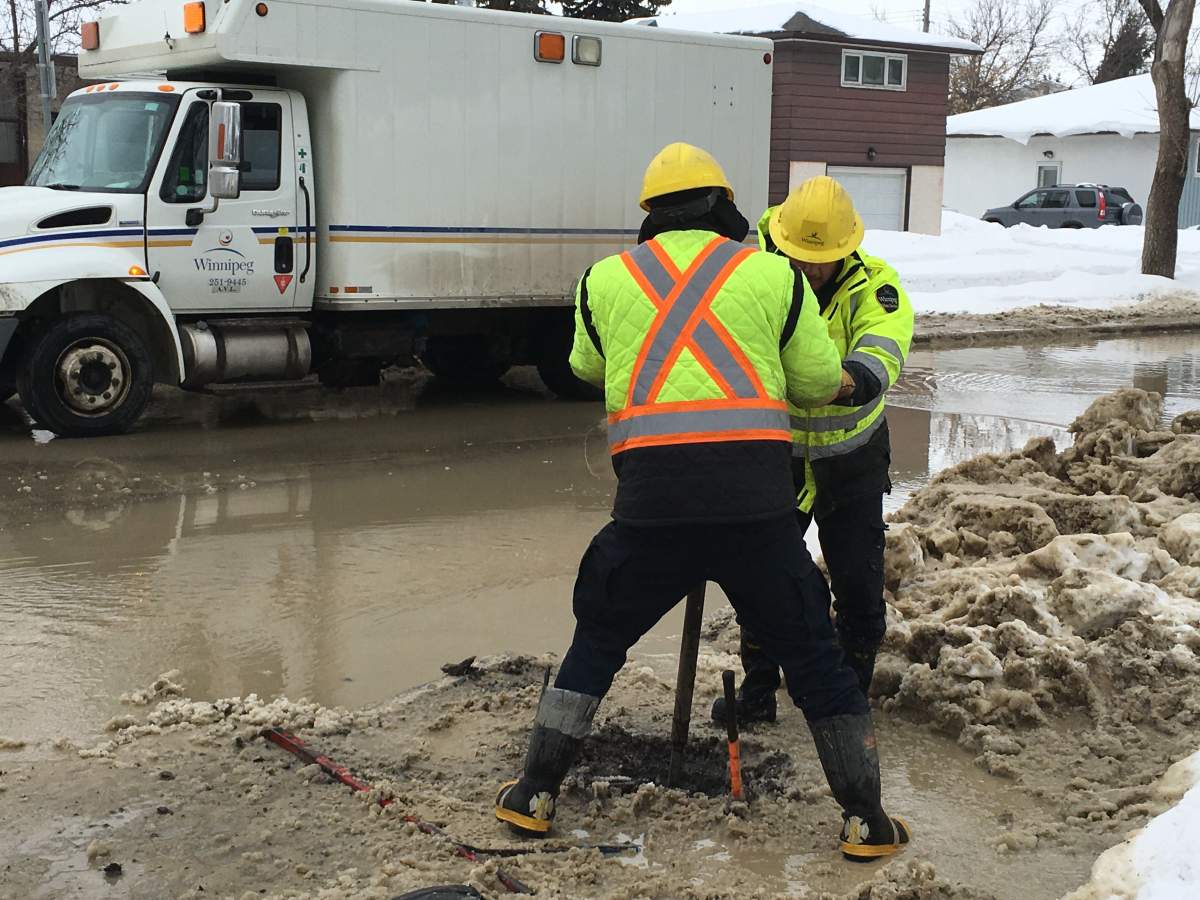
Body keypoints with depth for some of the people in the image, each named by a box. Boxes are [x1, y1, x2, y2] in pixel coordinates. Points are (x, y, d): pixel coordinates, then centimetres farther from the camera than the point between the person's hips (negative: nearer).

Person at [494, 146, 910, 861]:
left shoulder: (606, 278, 12)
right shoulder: (774, 274, 8)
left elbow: (588, 367, 28)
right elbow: (821, 383, 14)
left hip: (651, 498, 1)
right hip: (757, 497, -1)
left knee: (597, 642, 21)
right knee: (813, 656, 14)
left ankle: (536, 795, 25)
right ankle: (867, 820, 20)